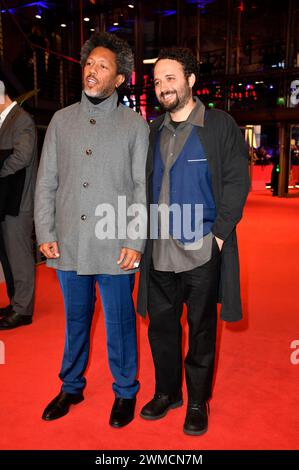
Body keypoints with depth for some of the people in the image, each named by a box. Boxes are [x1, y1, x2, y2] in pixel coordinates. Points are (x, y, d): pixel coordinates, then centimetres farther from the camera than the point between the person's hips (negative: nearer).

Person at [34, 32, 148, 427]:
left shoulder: (135, 124, 1)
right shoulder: (62, 120, 10)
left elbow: (143, 188, -2)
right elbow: (46, 182, 9)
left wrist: (135, 242, -9)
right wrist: (45, 233, 2)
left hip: (115, 247, -3)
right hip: (68, 245, 3)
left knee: (119, 323, 8)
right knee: (75, 320, 16)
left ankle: (125, 392, 29)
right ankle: (71, 386, 35)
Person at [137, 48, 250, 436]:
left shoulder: (220, 125, -2)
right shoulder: (154, 131, 12)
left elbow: (237, 181, -6)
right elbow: (147, 184, 15)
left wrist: (218, 234, -13)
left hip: (202, 251, -4)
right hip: (159, 251, 5)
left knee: (201, 329, 9)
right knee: (161, 324, 13)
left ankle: (198, 402, 27)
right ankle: (167, 392, 34)